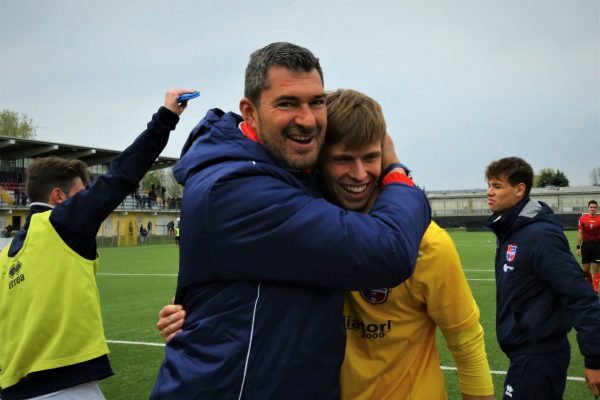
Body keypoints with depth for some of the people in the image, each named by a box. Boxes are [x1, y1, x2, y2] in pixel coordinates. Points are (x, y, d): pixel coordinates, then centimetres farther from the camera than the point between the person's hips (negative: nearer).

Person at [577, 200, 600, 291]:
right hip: (586, 244, 2)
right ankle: (591, 283, 30)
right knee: (585, 269, 5)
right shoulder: (582, 219, 1)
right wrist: (578, 247, 2)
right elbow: (580, 233, 6)